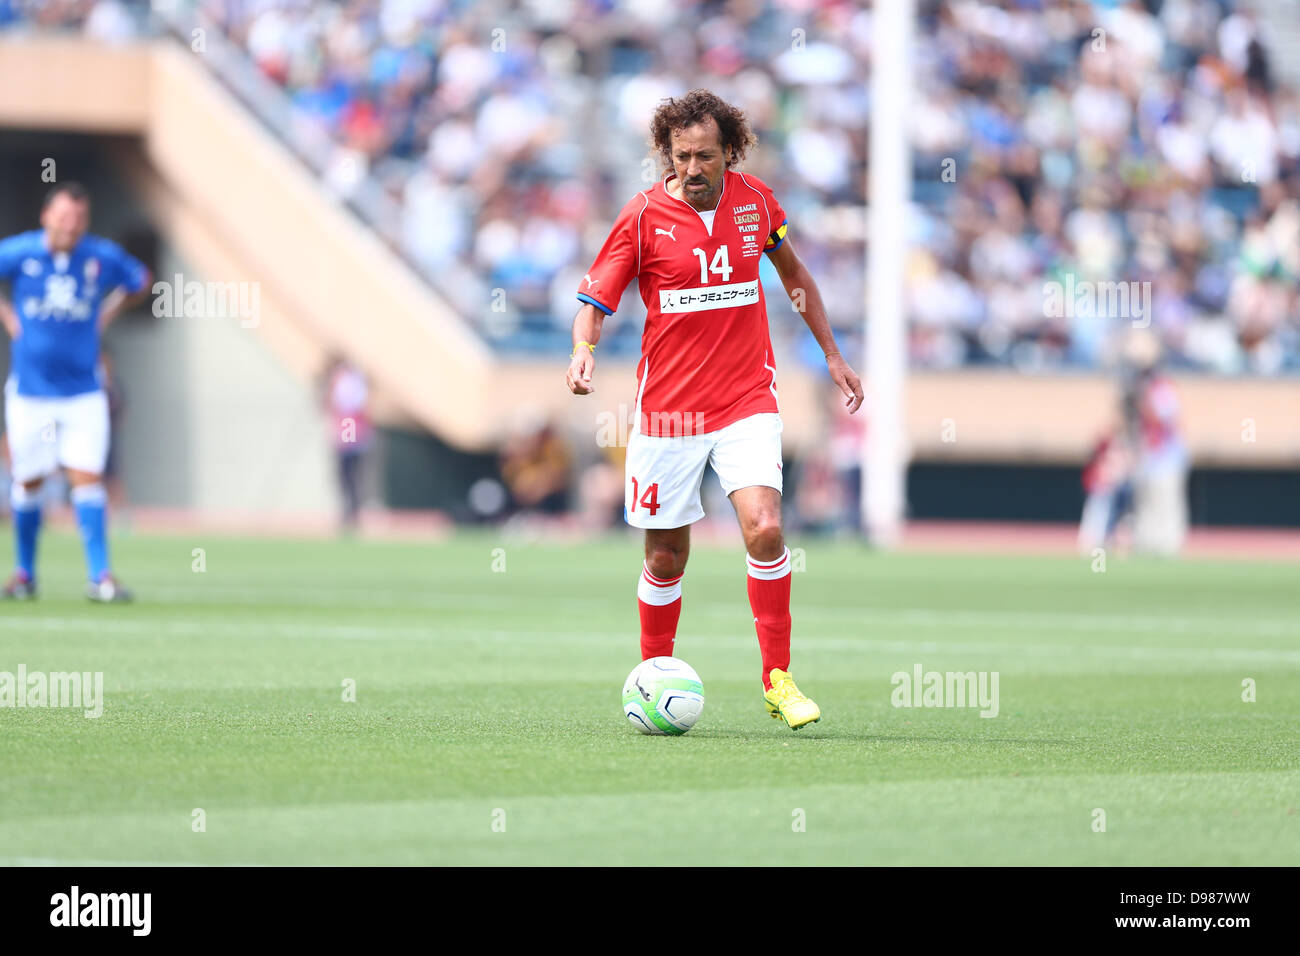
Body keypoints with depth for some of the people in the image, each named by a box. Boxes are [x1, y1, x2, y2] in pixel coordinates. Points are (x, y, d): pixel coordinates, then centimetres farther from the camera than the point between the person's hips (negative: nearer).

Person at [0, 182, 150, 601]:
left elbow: (139, 281, 17)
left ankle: (100, 576, -9)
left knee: (88, 479, -9)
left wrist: (105, 315, 7)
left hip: (83, 393, 0)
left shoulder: (104, 258, -4)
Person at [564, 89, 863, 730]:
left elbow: (793, 273, 19)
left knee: (764, 528, -19)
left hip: (746, 401, 1)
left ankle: (778, 680, -9)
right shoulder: (644, 215, -7)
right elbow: (594, 301, -5)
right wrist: (583, 352, -26)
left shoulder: (755, 201, 1)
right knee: (667, 558, 5)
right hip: (667, 407, -1)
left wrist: (832, 354, 20)